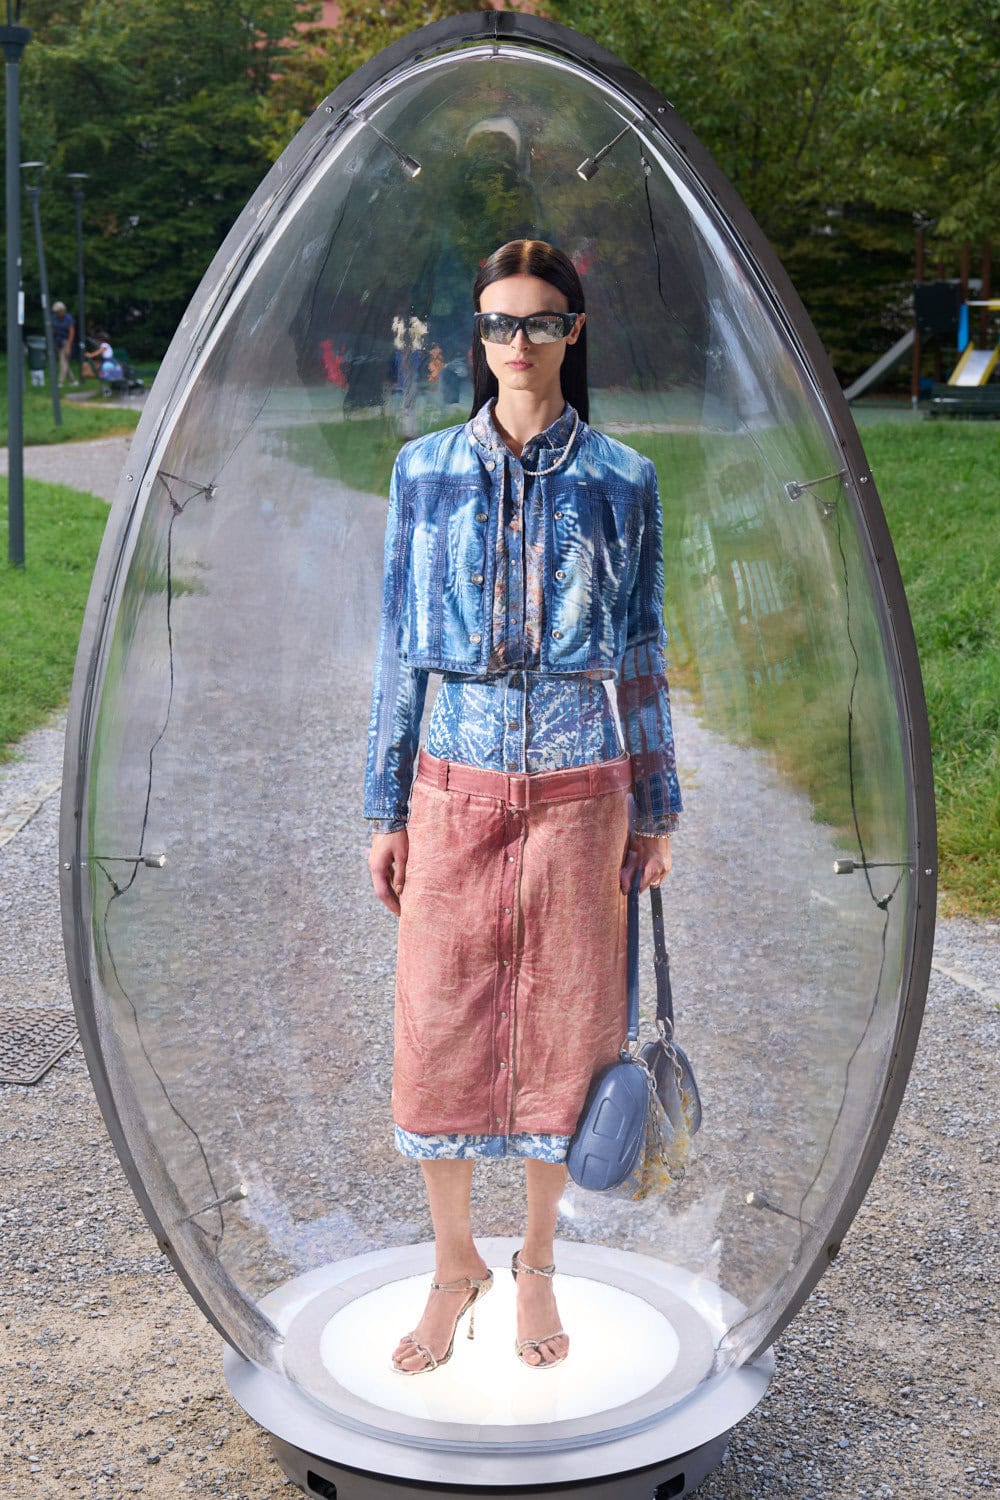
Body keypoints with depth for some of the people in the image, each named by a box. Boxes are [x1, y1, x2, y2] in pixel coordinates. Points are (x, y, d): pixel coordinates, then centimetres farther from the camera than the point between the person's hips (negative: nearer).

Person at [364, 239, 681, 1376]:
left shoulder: (619, 480, 1)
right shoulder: (425, 469, 3)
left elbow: (640, 649, 6)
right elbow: (399, 644, 6)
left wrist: (654, 811, 6)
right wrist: (386, 806, 4)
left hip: (578, 791, 0)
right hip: (456, 788, 1)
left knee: (561, 1027, 7)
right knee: (438, 1026, 4)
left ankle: (537, 1264, 27)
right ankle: (454, 1262, 25)